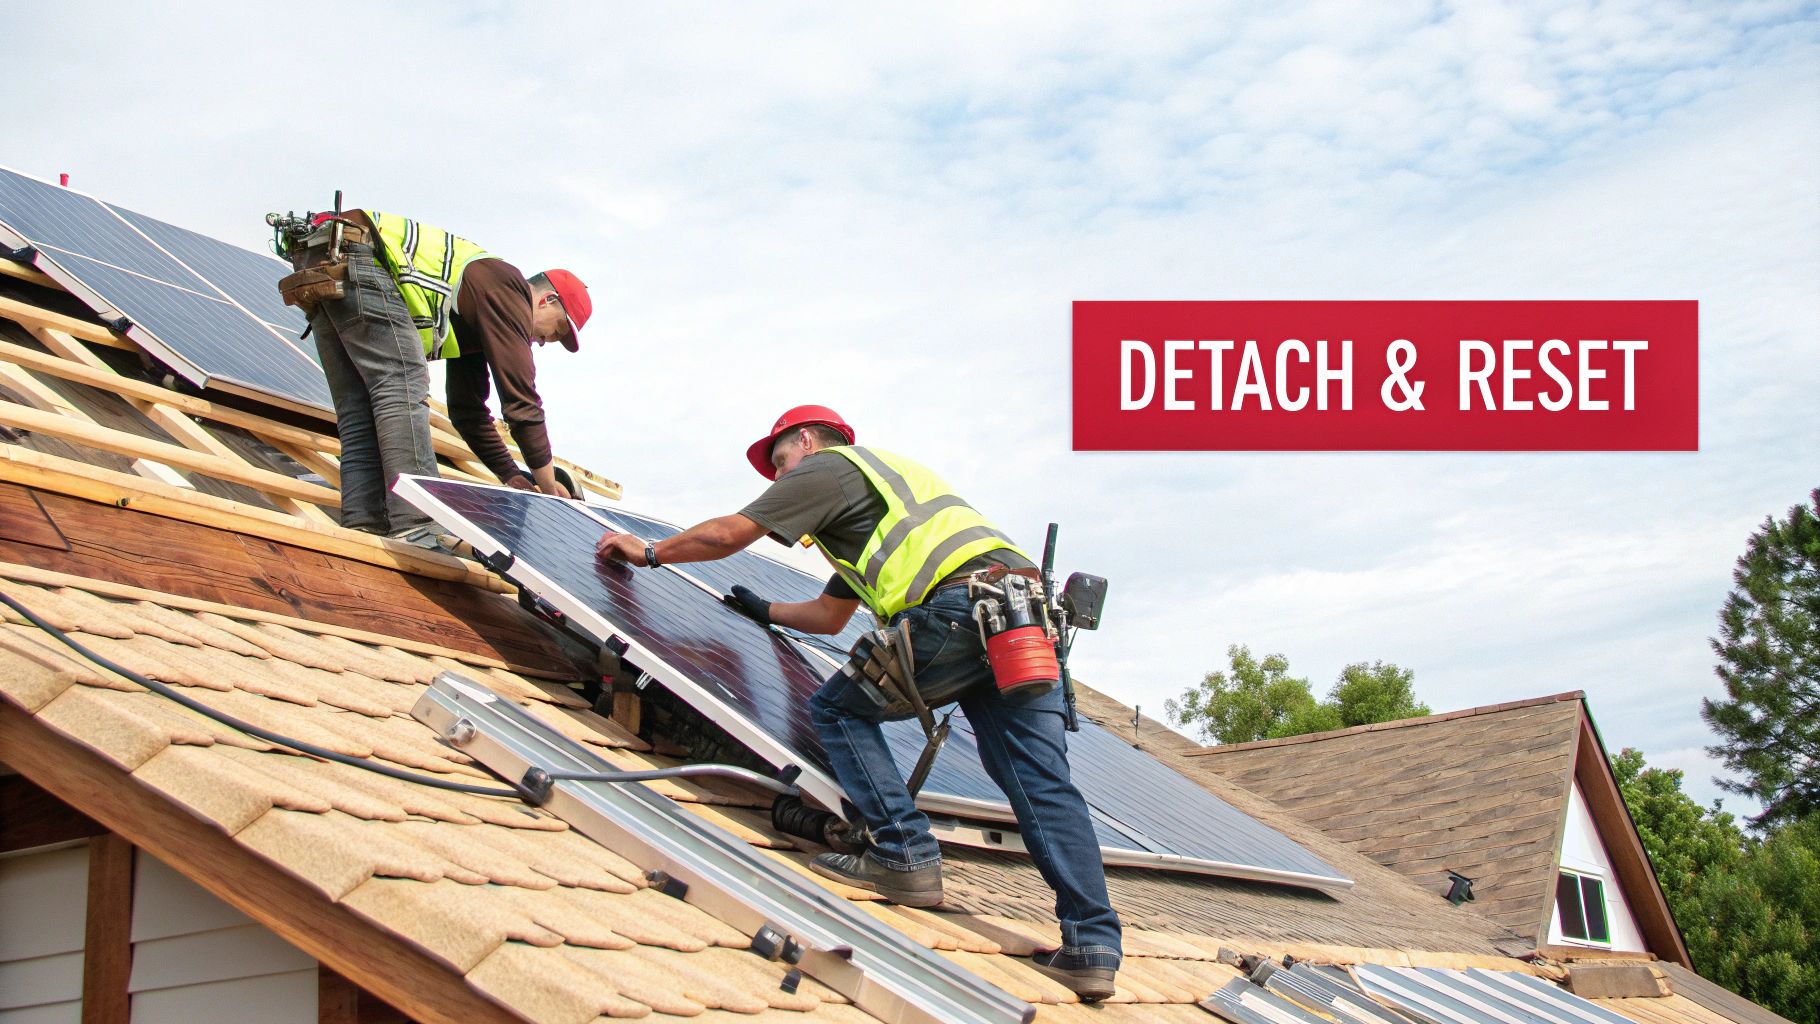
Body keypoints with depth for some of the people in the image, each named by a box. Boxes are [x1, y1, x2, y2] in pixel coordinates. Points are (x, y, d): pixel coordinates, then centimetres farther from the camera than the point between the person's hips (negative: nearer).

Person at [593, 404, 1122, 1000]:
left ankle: (905, 857, -3)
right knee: (1043, 783, 0)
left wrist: (649, 552, 29)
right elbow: (829, 616, 47)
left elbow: (727, 534, 13)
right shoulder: (888, 475, 42)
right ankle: (1092, 945, -8)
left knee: (838, 708, 8)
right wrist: (763, 611, 58)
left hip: (961, 603, -8)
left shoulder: (826, 467, 16)